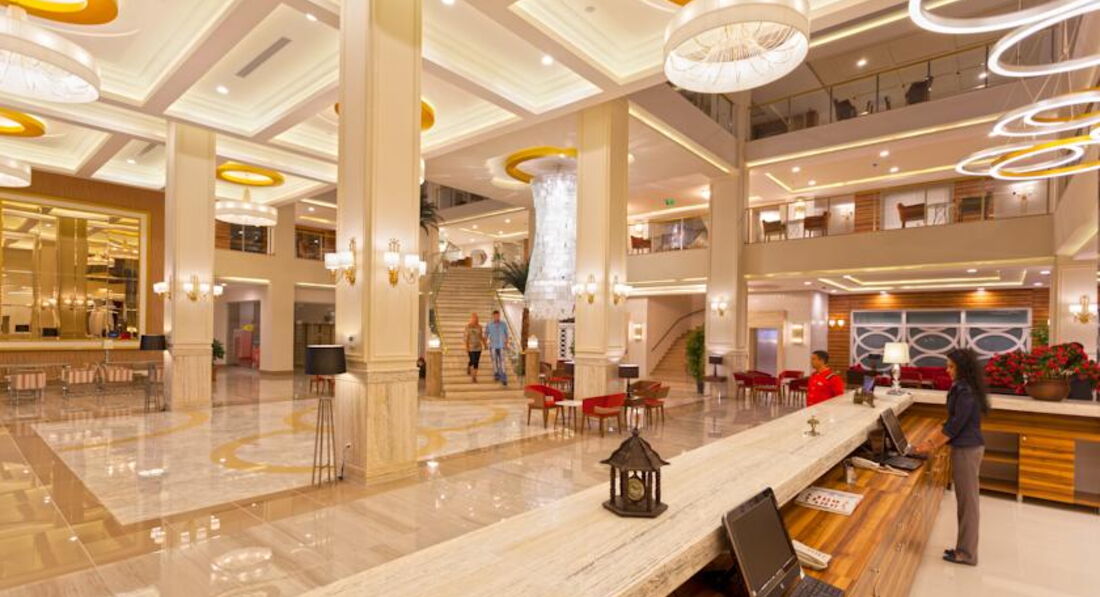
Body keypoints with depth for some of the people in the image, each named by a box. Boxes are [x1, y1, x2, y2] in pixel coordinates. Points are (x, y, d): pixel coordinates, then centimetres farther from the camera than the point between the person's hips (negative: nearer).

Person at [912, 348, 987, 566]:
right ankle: (964, 548, 25)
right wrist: (930, 440, 12)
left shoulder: (966, 392, -19)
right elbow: (950, 421, 16)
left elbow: (955, 425, -19)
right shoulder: (961, 389, 11)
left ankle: (967, 553, 11)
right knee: (965, 500, 15)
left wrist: (932, 446, -9)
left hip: (967, 450, -10)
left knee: (967, 500, 0)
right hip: (965, 448, 10)